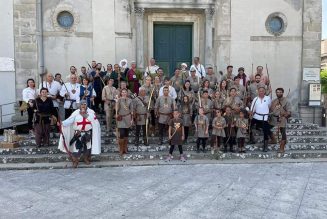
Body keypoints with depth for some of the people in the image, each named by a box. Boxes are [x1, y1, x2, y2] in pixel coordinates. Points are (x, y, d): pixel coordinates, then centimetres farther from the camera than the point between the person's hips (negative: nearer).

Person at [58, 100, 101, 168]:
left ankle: (86, 159, 29)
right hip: (78, 134, -2)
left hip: (88, 133, 2)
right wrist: (62, 123, -31)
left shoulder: (91, 112, 0)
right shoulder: (76, 113, -5)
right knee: (77, 147, -6)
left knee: (87, 146, 10)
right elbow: (69, 120, -15)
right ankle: (75, 161, 4)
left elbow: (96, 123, 3)